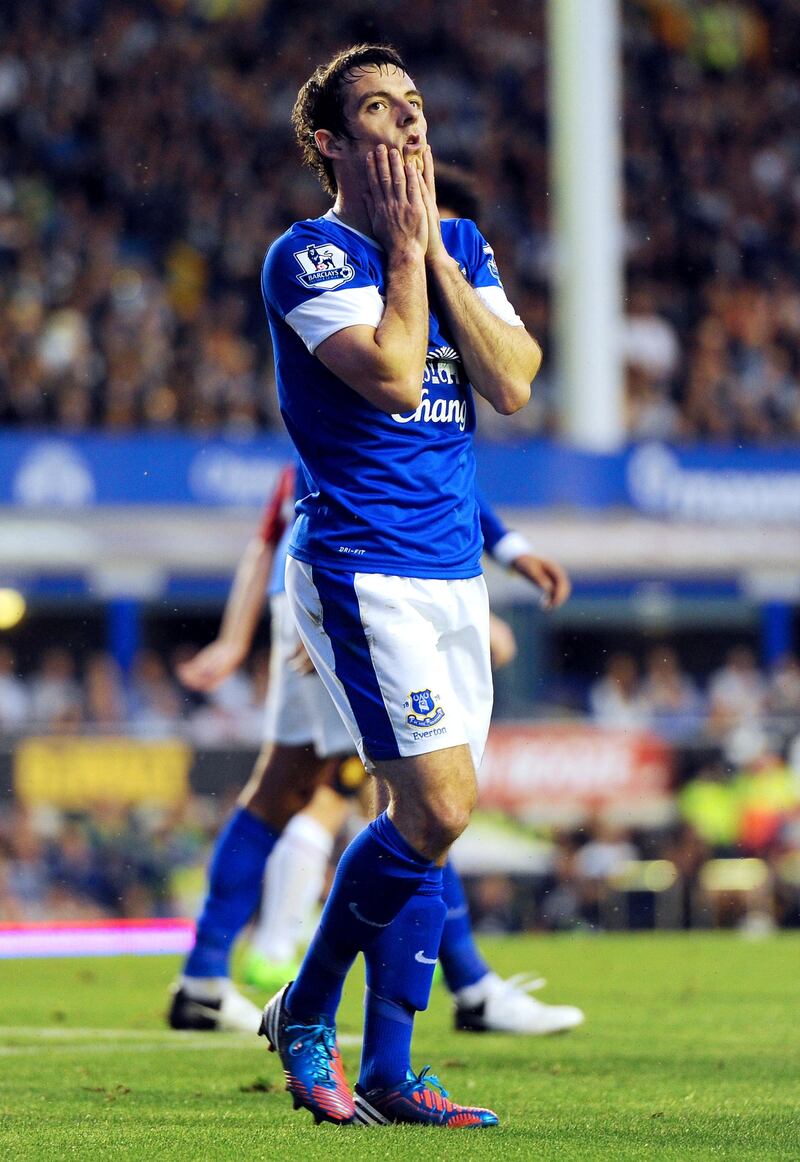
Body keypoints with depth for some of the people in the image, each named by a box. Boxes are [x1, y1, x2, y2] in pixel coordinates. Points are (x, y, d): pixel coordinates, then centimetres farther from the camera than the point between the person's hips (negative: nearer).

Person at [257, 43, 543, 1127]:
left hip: (451, 569, 7)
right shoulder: (307, 256, -8)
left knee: (430, 820, 5)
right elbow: (392, 376, -22)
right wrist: (404, 243, -11)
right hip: (361, 569, -7)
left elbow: (512, 384, -1)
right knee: (438, 810, -14)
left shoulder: (463, 247, 12)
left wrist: (433, 247, -5)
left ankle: (387, 1072, 11)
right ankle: (306, 1012, 7)